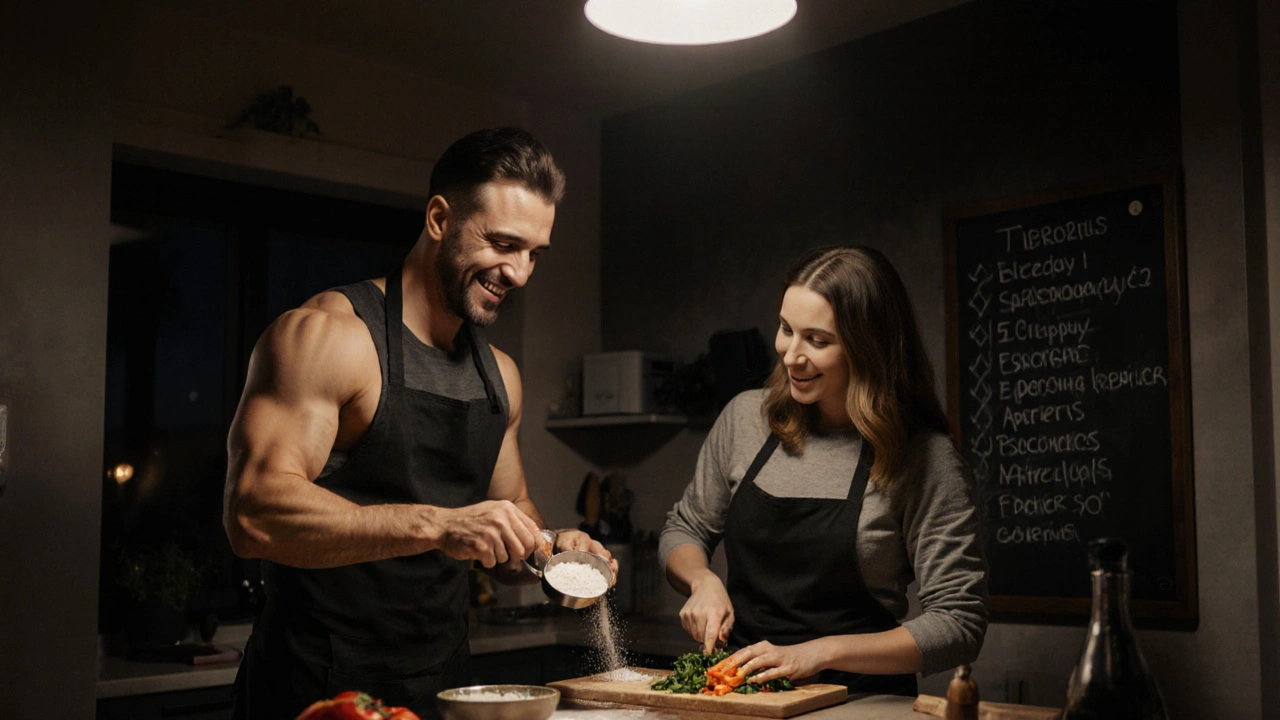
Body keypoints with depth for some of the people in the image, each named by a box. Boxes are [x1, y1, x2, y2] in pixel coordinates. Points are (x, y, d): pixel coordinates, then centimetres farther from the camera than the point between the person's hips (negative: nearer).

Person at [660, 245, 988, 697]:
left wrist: (820, 652, -18)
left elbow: (959, 623, -11)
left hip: (857, 700, -4)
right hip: (739, 689, 5)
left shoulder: (923, 458, -10)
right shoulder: (745, 417, 4)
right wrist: (703, 582, -5)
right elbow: (685, 529, 17)